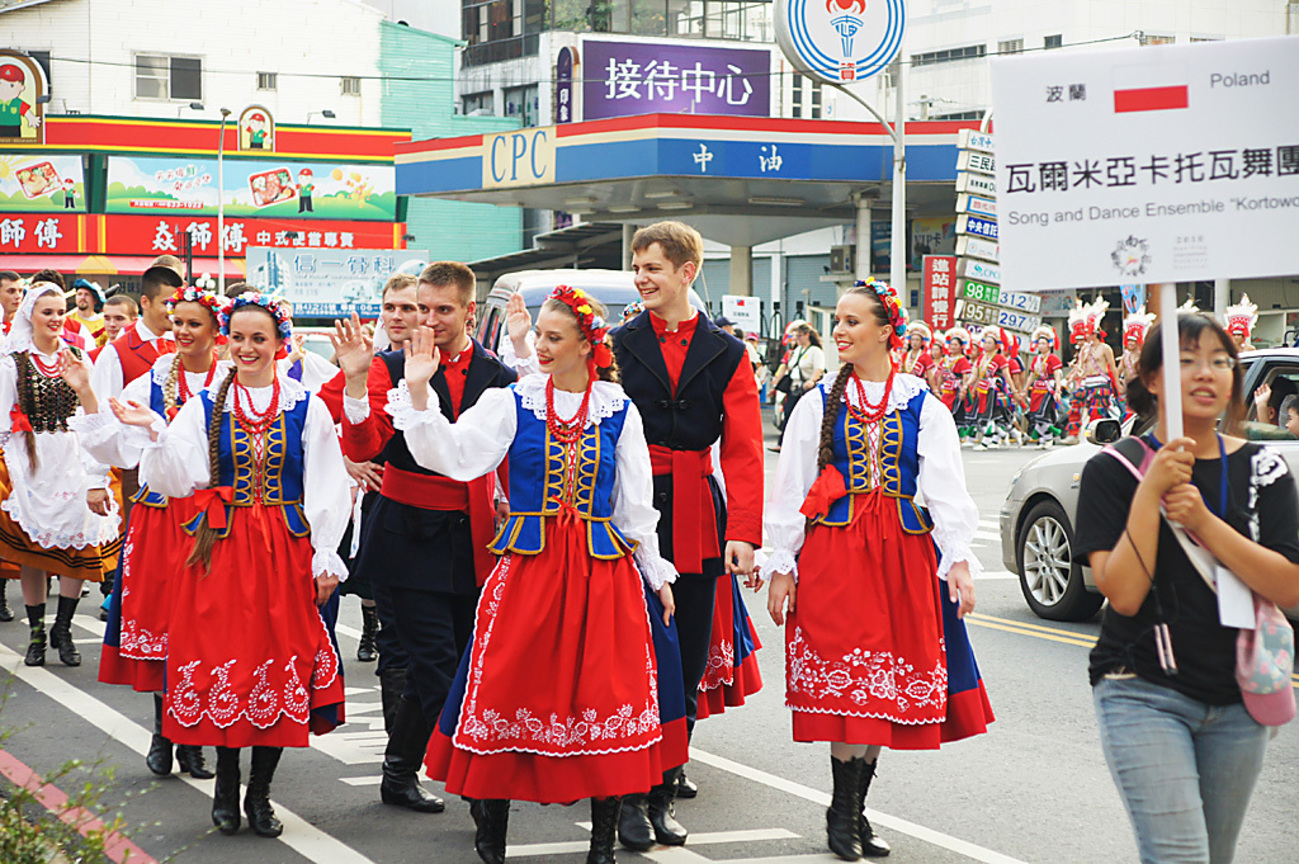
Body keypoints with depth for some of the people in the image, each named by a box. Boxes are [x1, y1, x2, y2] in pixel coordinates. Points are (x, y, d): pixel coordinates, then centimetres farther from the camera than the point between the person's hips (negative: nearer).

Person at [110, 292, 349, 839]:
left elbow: (326, 489, 3)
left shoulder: (307, 407, 3)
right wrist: (156, 433, -17)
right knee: (223, 658, -2)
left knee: (281, 661, -2)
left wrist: (326, 559, -2)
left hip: (287, 548, 0)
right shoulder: (205, 406, 5)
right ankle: (226, 785, 14)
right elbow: (181, 479, -2)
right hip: (222, 545, 0)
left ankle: (260, 792, 10)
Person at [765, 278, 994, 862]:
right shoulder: (819, 404, 6)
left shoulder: (924, 407, 6)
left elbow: (946, 490, 1)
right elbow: (790, 489, 7)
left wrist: (958, 559, -11)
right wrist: (781, 566, 2)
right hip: (832, 550, -1)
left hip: (902, 551, 1)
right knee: (848, 681, -8)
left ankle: (851, 811, 15)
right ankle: (845, 814, 3)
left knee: (887, 683, 3)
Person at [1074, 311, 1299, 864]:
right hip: (1144, 694, -4)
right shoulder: (1114, 470, -4)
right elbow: (1123, 594, -14)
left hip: (1238, 703, 4)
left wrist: (1204, 521, -17)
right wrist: (1150, 491, -20)